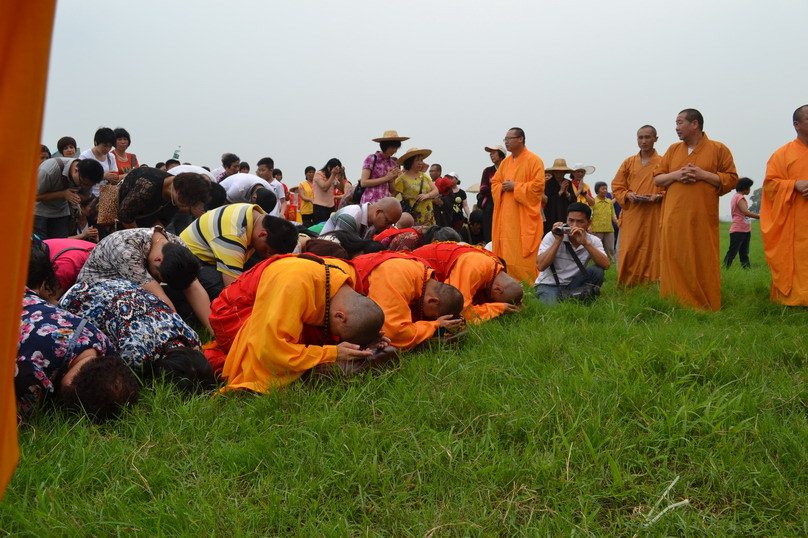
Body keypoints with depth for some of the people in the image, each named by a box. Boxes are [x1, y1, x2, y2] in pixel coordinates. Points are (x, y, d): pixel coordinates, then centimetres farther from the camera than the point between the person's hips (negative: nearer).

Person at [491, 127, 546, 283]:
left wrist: (515, 186, -13)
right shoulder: (505, 162, 17)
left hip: (524, 216, -7)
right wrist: (503, 187, -3)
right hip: (506, 215, 7)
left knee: (522, 253, -9)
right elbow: (494, 182, 19)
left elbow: (538, 185, -14)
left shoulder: (534, 160, -5)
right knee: (505, 251, 4)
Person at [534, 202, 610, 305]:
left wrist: (585, 243, -28)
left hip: (572, 285, 4)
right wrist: (558, 241, -24)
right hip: (549, 285, -4)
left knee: (597, 271, -21)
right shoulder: (552, 236, -10)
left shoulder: (593, 241, -3)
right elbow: (541, 266, -20)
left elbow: (606, 265, -20)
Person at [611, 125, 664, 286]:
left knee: (652, 248, -2)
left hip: (654, 214, -2)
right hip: (631, 214, 2)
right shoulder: (628, 163, 12)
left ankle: (651, 282, 5)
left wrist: (658, 196, -15)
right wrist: (628, 195, -6)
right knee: (628, 250, -3)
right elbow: (616, 186, 12)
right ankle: (626, 284, 3)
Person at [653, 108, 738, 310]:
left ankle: (707, 307, 4)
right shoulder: (673, 150, 16)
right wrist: (675, 175, -4)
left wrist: (703, 174, -10)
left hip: (702, 219, -3)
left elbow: (731, 179, 1)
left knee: (703, 263, -3)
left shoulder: (718, 149, 5)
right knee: (674, 261, 0)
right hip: (674, 218, 3)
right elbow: (657, 179, 15)